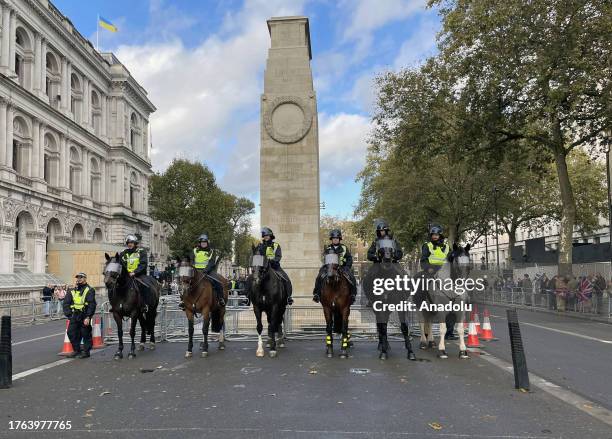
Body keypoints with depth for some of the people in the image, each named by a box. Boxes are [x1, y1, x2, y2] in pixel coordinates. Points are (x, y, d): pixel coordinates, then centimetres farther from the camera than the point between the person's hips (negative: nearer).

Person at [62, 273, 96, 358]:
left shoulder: (89, 290, -2)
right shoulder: (72, 291, 15)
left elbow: (92, 305, -10)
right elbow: (66, 303, 16)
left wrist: (88, 317, -17)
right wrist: (69, 314, 4)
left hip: (84, 317, -6)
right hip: (74, 317, 6)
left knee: (86, 334, 0)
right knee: (71, 333, 6)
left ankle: (86, 352, 10)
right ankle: (76, 350, 20)